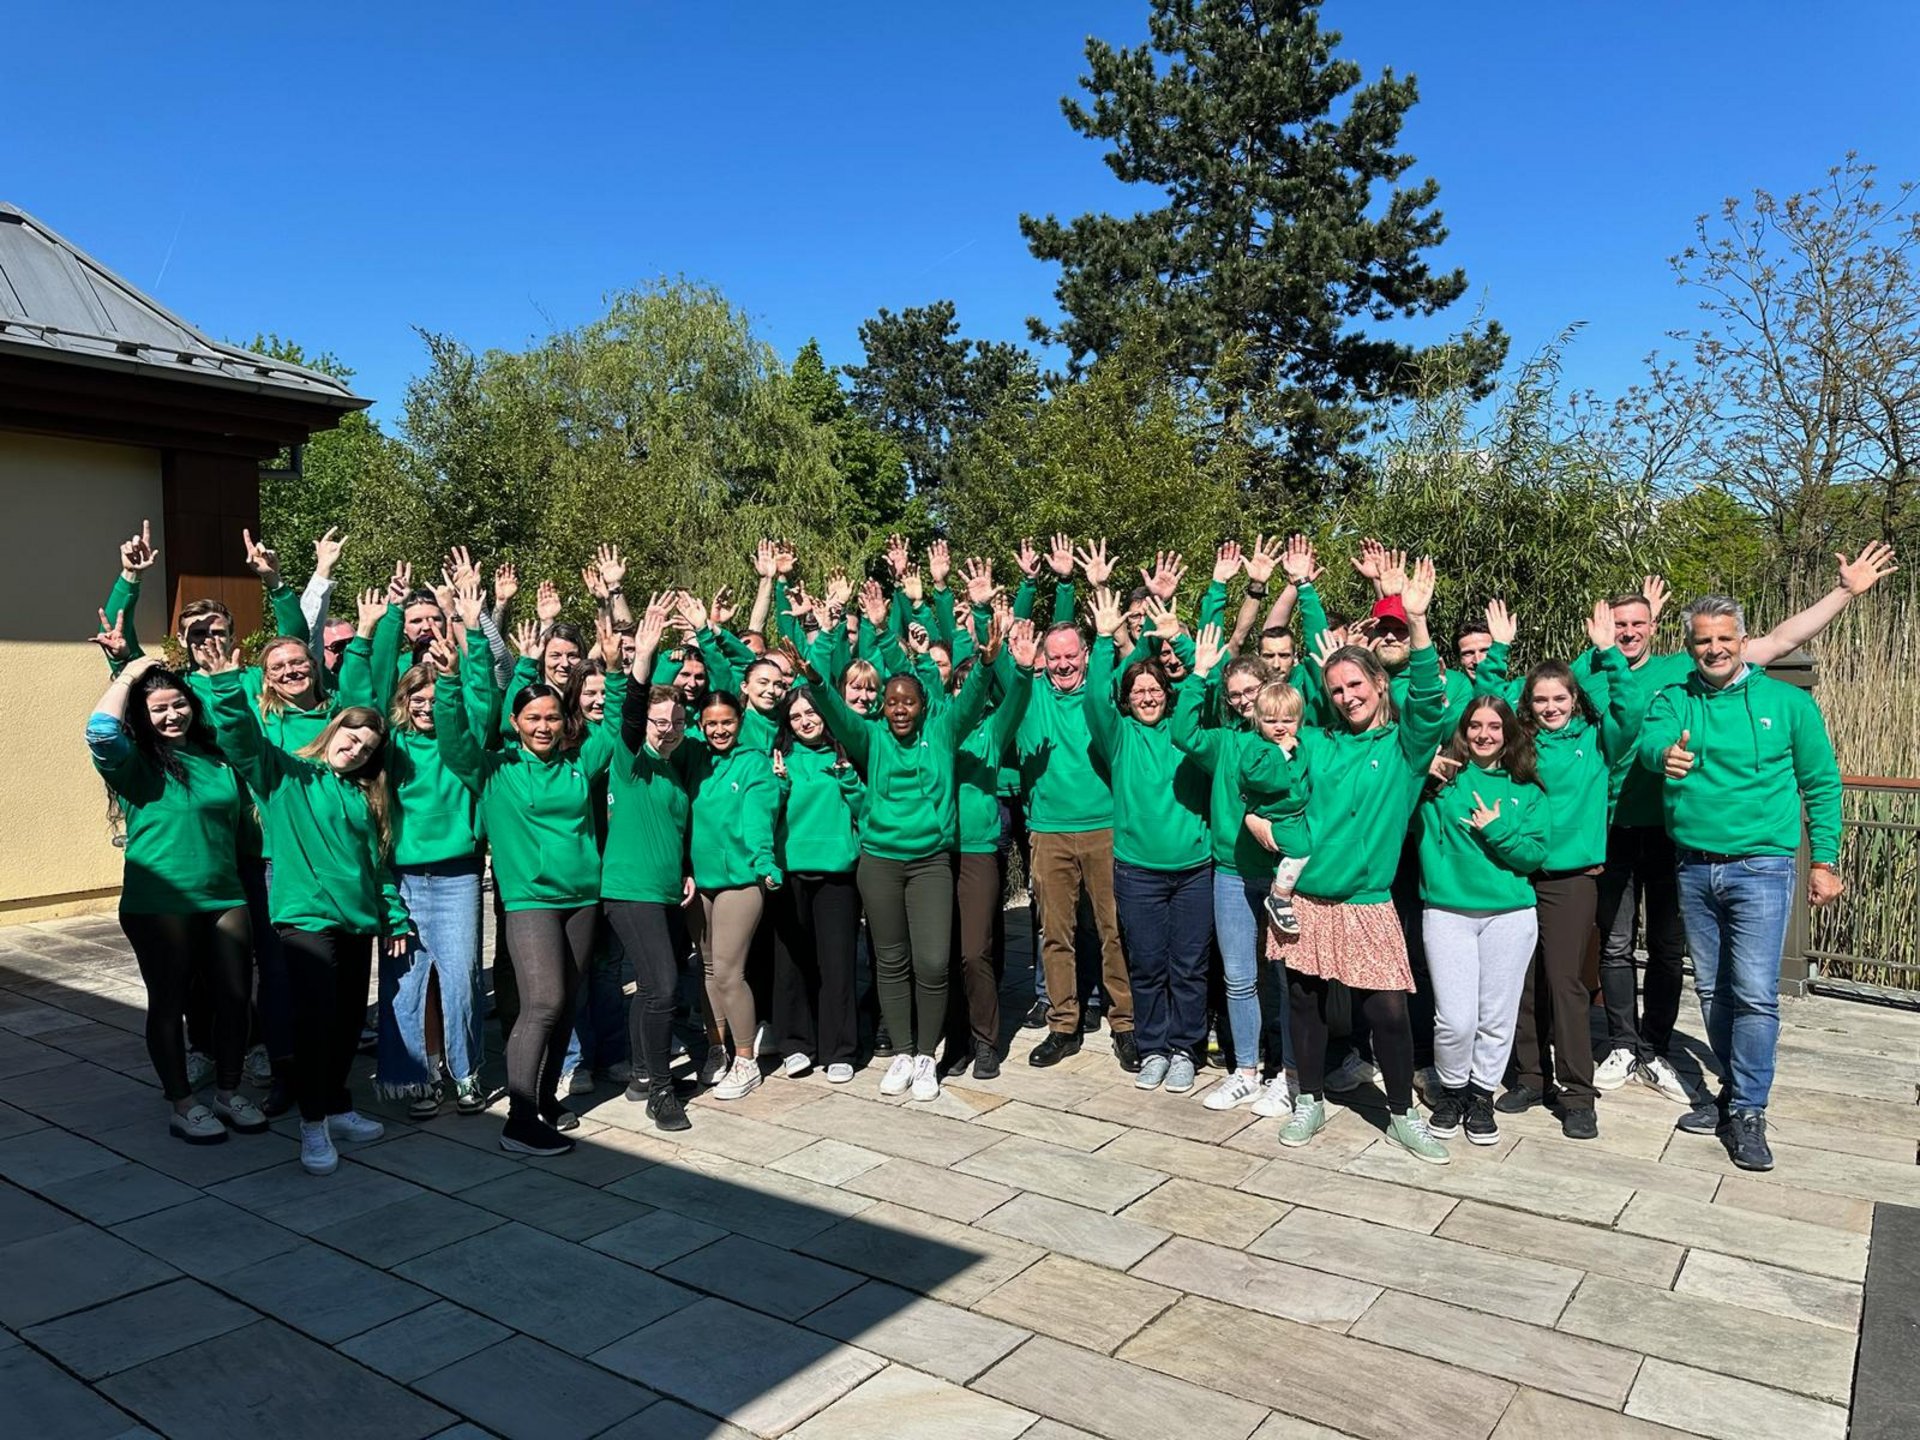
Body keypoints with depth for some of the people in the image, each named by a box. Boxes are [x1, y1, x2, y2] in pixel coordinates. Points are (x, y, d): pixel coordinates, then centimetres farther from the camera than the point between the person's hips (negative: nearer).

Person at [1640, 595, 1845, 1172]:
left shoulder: (1787, 702, 1)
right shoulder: (1674, 700, 5)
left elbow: (1821, 784, 5)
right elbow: (1650, 738, -17)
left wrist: (1824, 861, 0)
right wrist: (1665, 755, -41)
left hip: (1760, 866, -3)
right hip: (1694, 869, 3)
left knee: (1755, 994, -8)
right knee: (1712, 990, 12)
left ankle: (1747, 1113, 4)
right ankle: (1734, 1089, 28)